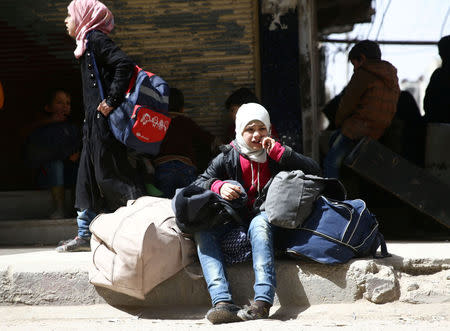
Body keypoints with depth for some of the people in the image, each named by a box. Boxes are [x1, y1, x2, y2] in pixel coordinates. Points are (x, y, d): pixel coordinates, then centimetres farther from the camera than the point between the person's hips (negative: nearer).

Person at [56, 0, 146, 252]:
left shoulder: (96, 38, -10)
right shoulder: (89, 42, 19)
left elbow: (125, 64, -23)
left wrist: (112, 101, -23)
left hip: (103, 120, -10)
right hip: (96, 124, 10)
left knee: (109, 174, -10)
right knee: (88, 175, 11)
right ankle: (85, 235, 16)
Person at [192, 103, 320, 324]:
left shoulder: (275, 156, 12)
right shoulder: (227, 158, 14)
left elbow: (314, 171, 1)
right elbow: (199, 183, 5)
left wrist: (278, 152, -7)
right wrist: (219, 186, -18)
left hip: (266, 217, -2)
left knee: (259, 223, -38)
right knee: (202, 232, -28)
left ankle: (263, 301, -52)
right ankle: (222, 302, -46)